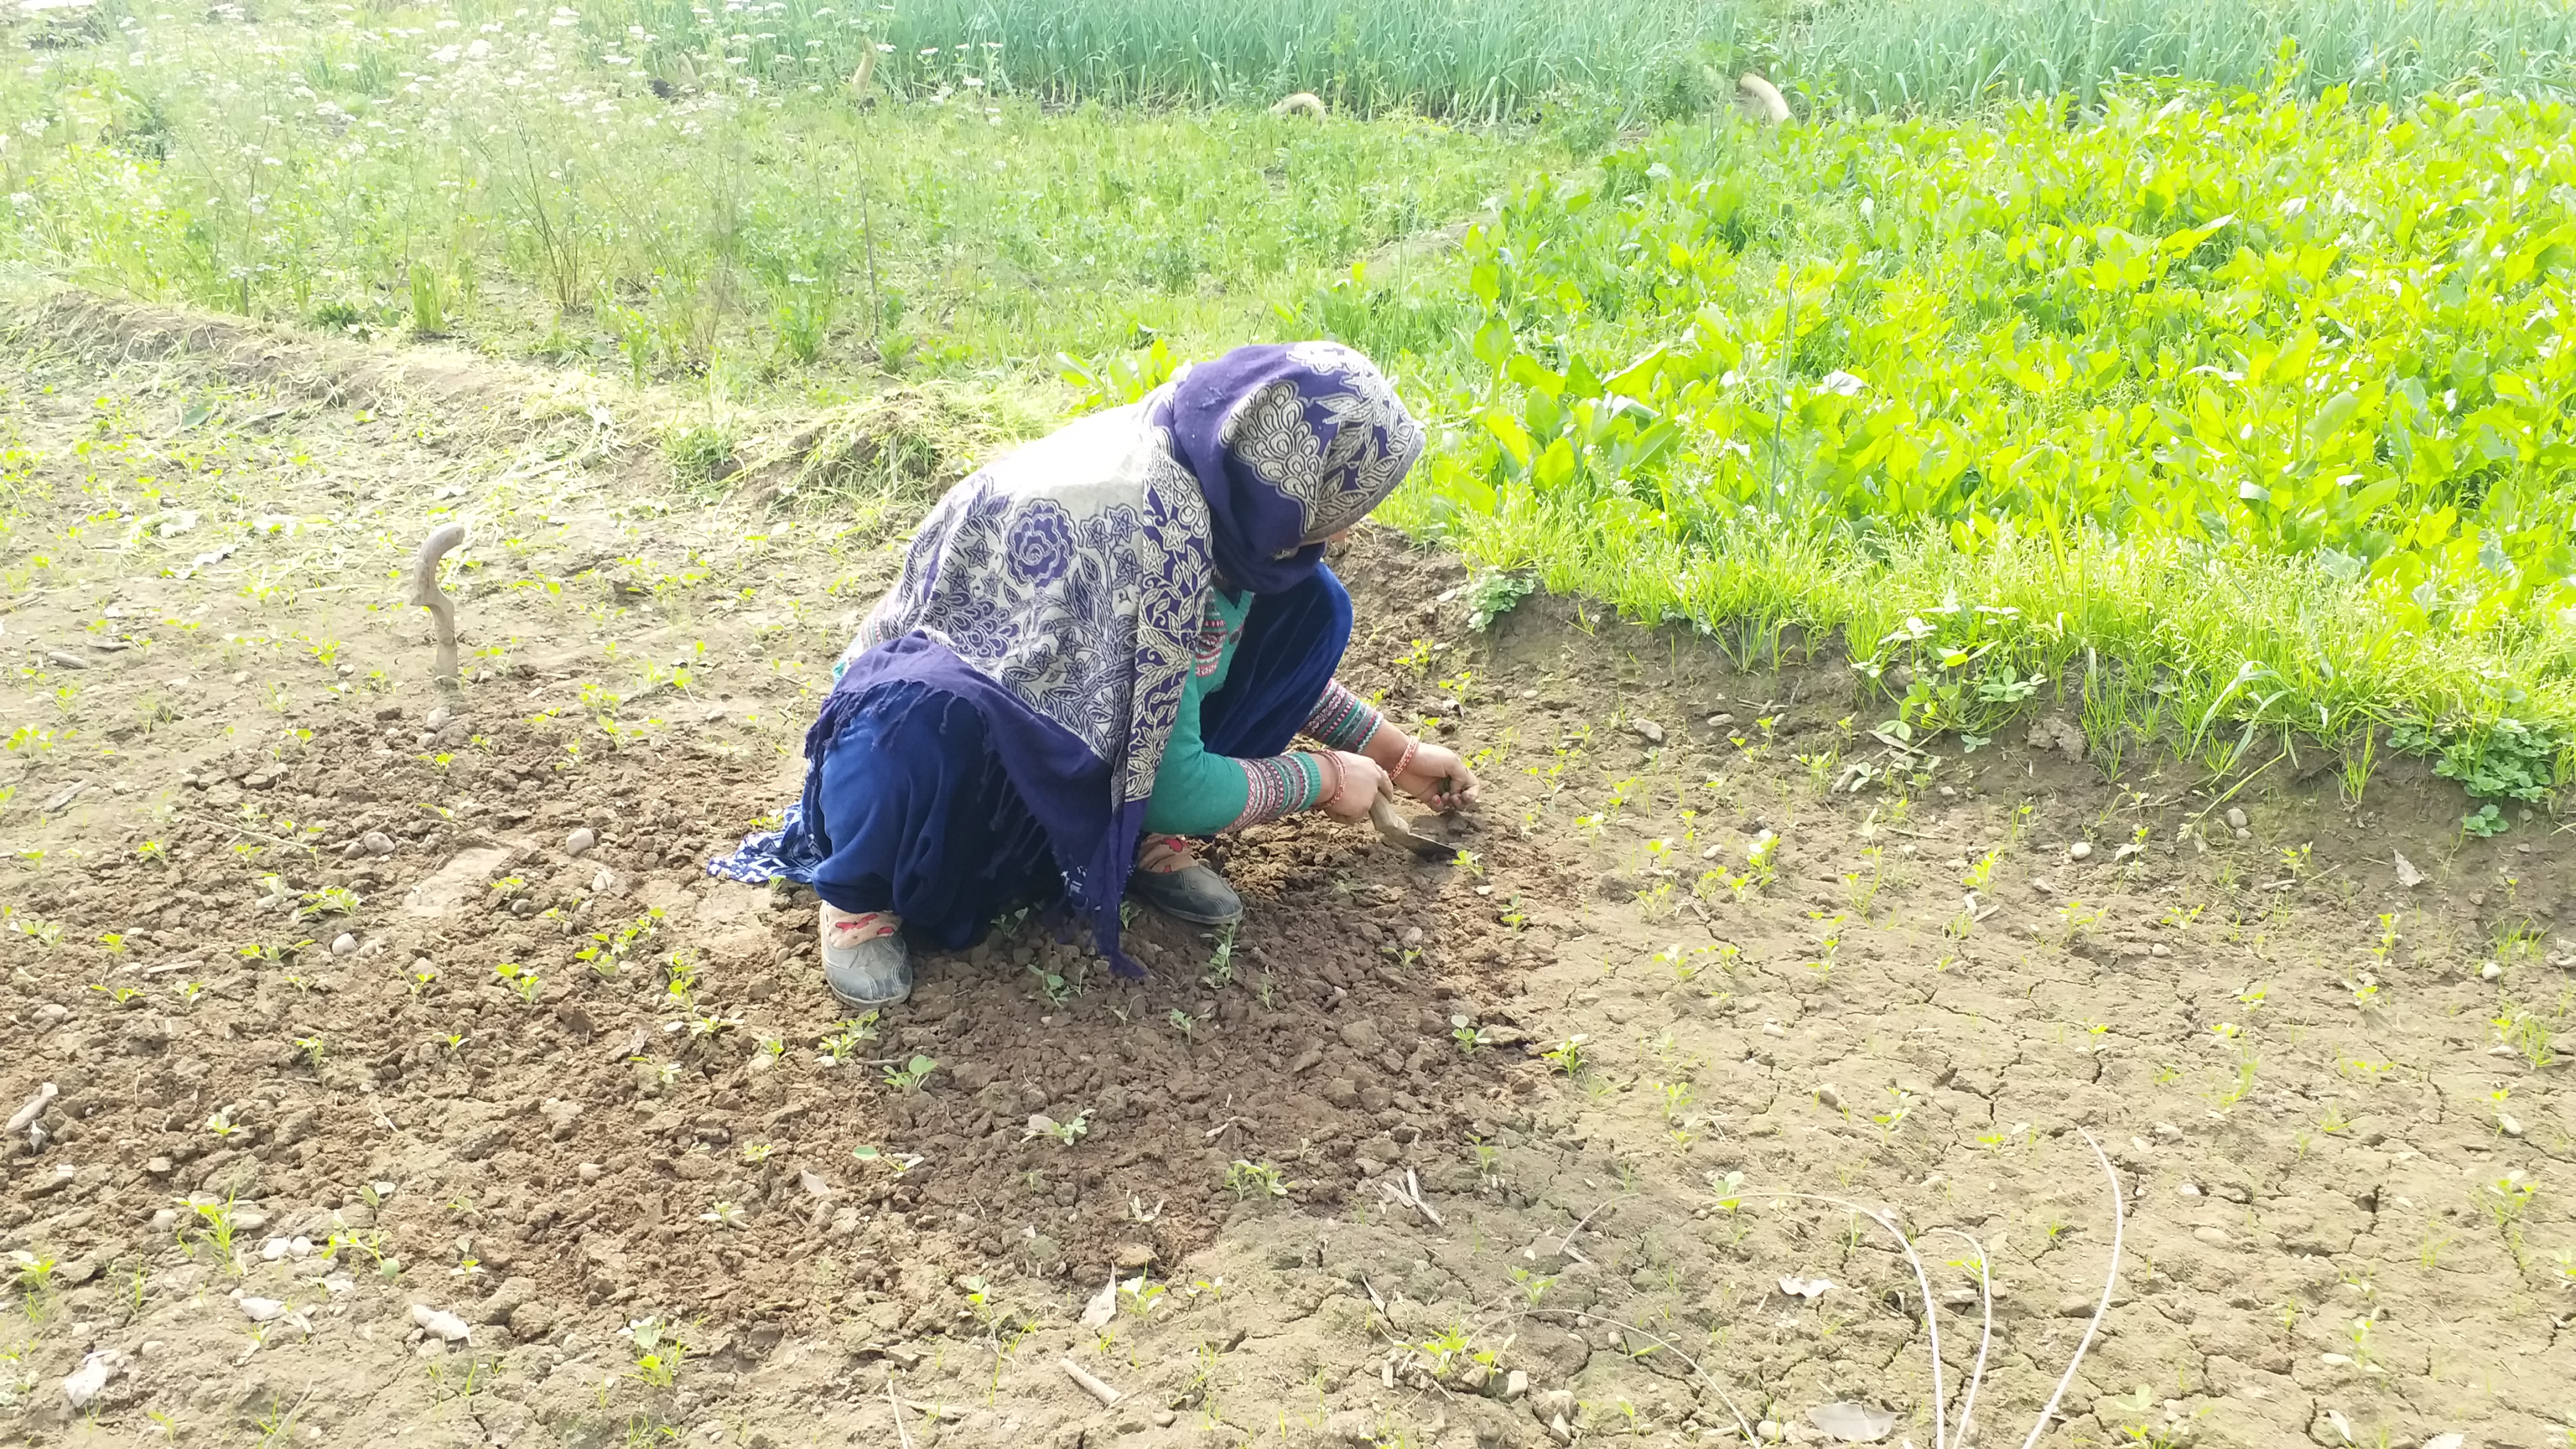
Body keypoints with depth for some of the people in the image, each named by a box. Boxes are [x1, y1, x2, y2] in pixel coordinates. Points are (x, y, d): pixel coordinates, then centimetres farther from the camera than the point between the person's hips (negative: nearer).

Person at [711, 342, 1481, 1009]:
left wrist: (1396, 752, 15)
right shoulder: (1147, 519, -36)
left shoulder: (1216, 476, -11)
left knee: (1308, 606, -8)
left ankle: (1146, 840, 3)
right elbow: (1169, 784, -28)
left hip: (1094, 728, 7)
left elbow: (1268, 660, 10)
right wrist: (1324, 781, -13)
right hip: (938, 733, -7)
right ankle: (861, 897, -11)